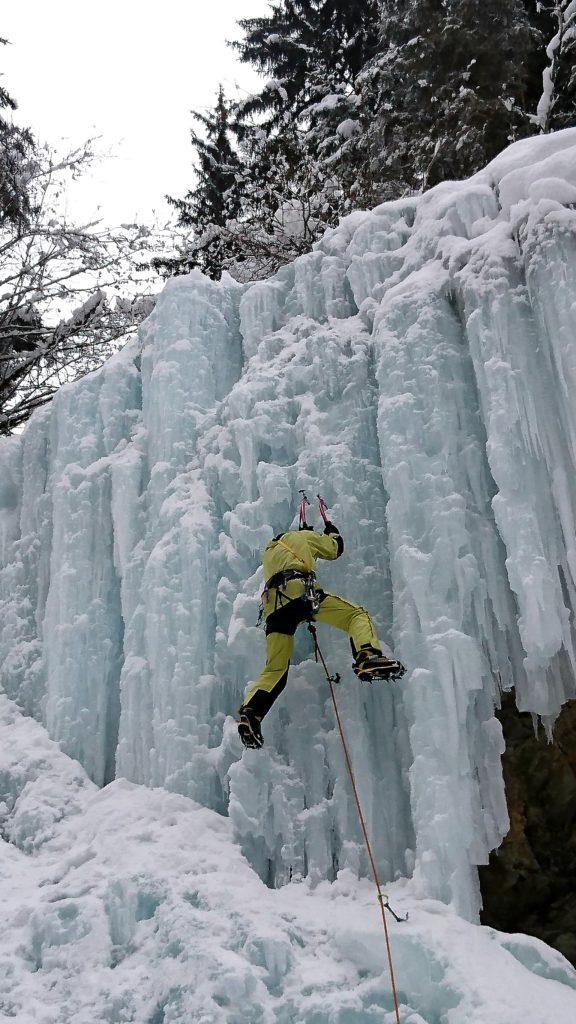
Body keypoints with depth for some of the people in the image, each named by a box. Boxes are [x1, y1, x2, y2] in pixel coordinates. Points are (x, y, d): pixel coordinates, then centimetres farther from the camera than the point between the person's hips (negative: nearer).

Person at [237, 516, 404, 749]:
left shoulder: (268, 551, 40)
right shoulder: (303, 536, 26)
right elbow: (335, 549, 36)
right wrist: (331, 530, 57)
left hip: (272, 604, 5)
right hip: (299, 590, -5)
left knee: (275, 668, 5)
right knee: (356, 614, -1)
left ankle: (251, 712, -16)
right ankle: (367, 658, -29)